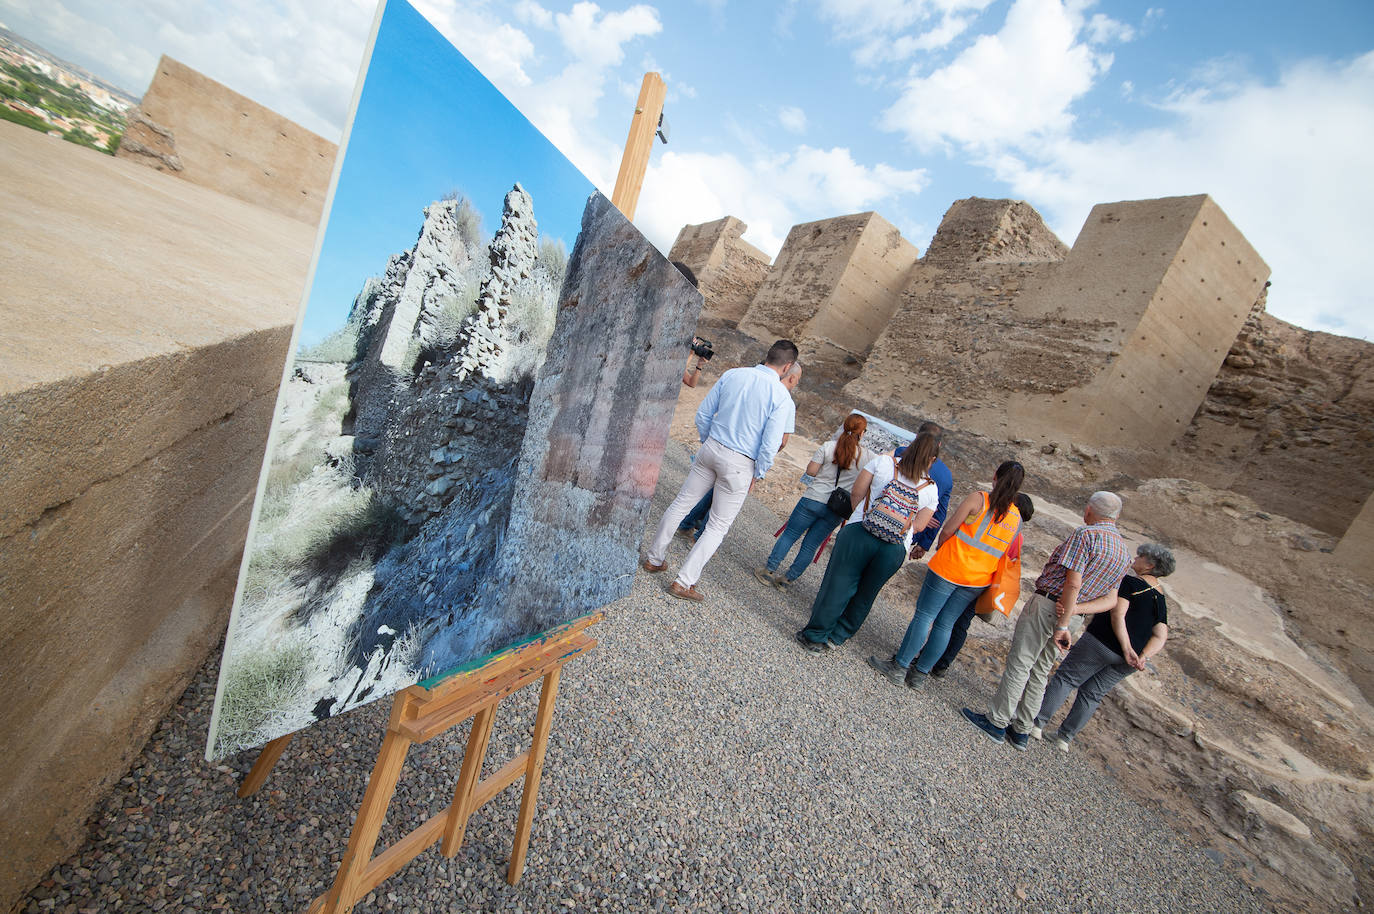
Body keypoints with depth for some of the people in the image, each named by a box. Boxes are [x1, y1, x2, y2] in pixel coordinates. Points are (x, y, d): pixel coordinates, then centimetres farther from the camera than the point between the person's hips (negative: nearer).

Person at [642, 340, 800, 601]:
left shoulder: (732, 375, 1)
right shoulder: (782, 398, -11)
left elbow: (703, 415, 5)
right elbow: (770, 445, -14)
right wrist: (757, 475, 1)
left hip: (711, 449, 4)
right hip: (740, 464, -4)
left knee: (681, 503, 18)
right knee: (718, 526, 10)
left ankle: (654, 558, 32)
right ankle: (684, 582, 11)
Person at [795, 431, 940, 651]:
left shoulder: (883, 462, -2)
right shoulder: (930, 489, 4)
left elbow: (856, 494, 2)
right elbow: (918, 526, 8)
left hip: (859, 533, -2)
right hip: (895, 549, 2)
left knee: (838, 585, 6)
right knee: (865, 594, 17)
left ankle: (815, 635, 16)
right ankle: (838, 635, 30)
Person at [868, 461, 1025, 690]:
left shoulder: (978, 498, -10)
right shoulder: (1016, 518, 6)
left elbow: (947, 530, -9)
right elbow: (1003, 552, 15)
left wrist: (940, 549, 10)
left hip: (950, 568, -5)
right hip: (979, 579, 5)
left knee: (924, 616, 3)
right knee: (945, 625, 12)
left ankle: (899, 667, 9)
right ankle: (920, 674, 19)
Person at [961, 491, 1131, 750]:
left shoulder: (1085, 534, -15)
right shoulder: (1124, 552, 12)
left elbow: (1073, 585, -21)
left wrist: (1062, 625, -17)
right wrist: (1076, 607, -6)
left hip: (1046, 605, -8)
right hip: (1066, 612, 8)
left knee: (1019, 664, 0)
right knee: (1040, 671, 15)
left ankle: (996, 722, 7)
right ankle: (1021, 729, 23)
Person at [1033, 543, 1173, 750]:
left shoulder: (1131, 581, -7)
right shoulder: (1161, 600, 14)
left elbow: (1118, 615, -19)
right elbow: (1161, 636, 5)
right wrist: (1143, 656, -6)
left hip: (1103, 642, -7)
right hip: (1126, 661, 7)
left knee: (1065, 678, 2)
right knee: (1093, 694, 13)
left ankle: (1038, 722, 1)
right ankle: (1065, 736, 15)